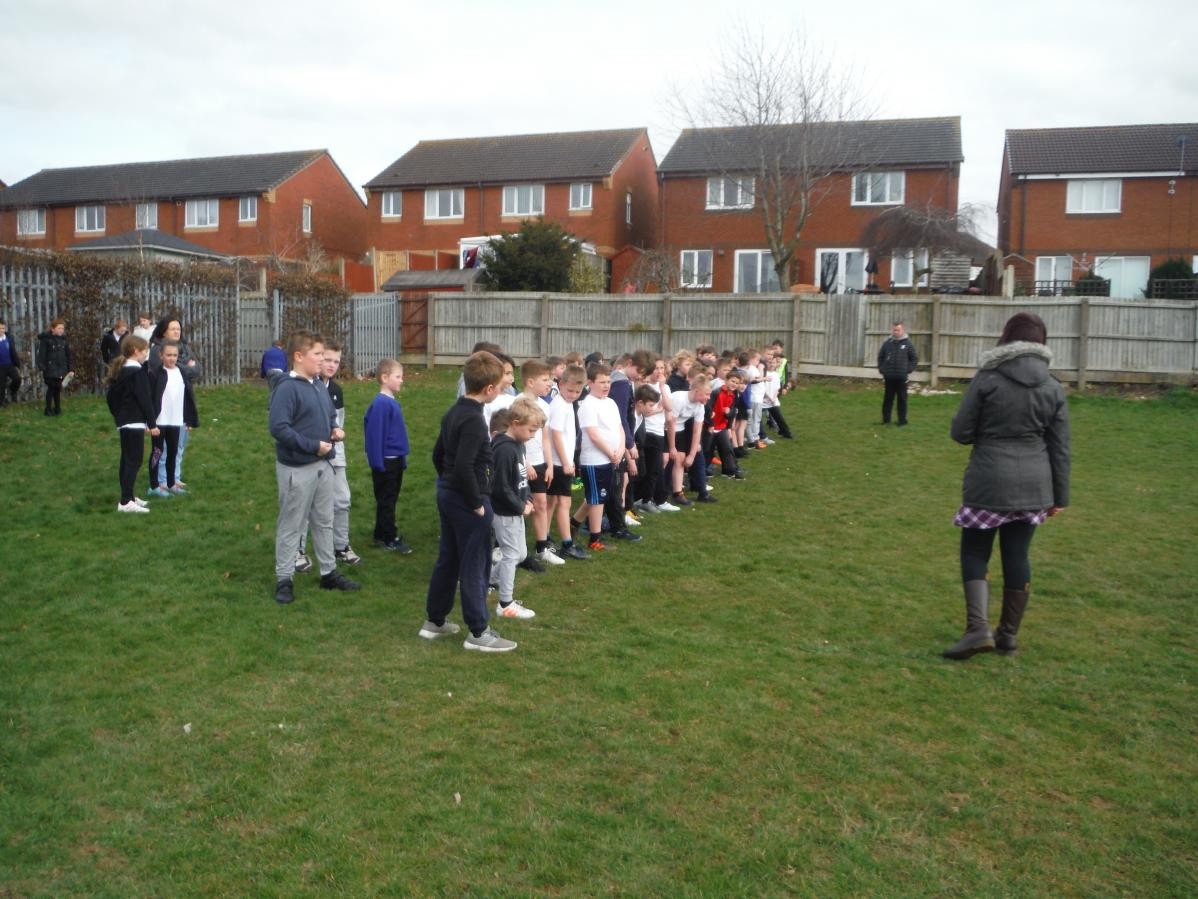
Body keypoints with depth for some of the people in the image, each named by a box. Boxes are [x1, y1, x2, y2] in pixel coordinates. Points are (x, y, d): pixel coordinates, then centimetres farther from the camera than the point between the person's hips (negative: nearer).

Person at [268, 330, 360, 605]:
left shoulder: (320, 386, 7)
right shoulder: (287, 388, -17)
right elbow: (279, 428, -24)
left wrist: (334, 429, 0)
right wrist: (314, 445, -22)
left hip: (324, 465, 8)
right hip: (297, 468, -8)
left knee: (324, 522, 17)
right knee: (291, 525, 4)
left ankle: (329, 572, 30)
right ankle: (284, 579, 16)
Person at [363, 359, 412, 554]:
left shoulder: (393, 402, 8)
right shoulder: (381, 404, -19)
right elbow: (375, 434, -19)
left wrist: (403, 458, 17)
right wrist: (378, 463, -18)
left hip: (396, 460, 9)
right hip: (386, 461, -9)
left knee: (390, 499, 16)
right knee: (386, 500, 3)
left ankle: (381, 535, 27)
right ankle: (390, 538, 11)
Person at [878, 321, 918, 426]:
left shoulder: (908, 343, 0)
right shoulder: (887, 343, 5)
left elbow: (915, 358, 5)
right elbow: (880, 357, 15)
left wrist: (908, 369, -5)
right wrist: (882, 369, 5)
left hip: (902, 377, -2)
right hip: (889, 377, 2)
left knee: (902, 399, 3)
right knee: (888, 399, 7)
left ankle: (902, 421, 9)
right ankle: (886, 420, 14)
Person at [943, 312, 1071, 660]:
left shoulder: (986, 380, -7)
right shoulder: (1053, 388, 3)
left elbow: (961, 432, -5)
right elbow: (1060, 448, 6)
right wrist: (1059, 496, 13)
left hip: (988, 482, -3)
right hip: (1033, 485, 4)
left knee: (975, 553, 7)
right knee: (1017, 555, 12)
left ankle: (978, 629, -7)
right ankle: (1009, 634, 21)